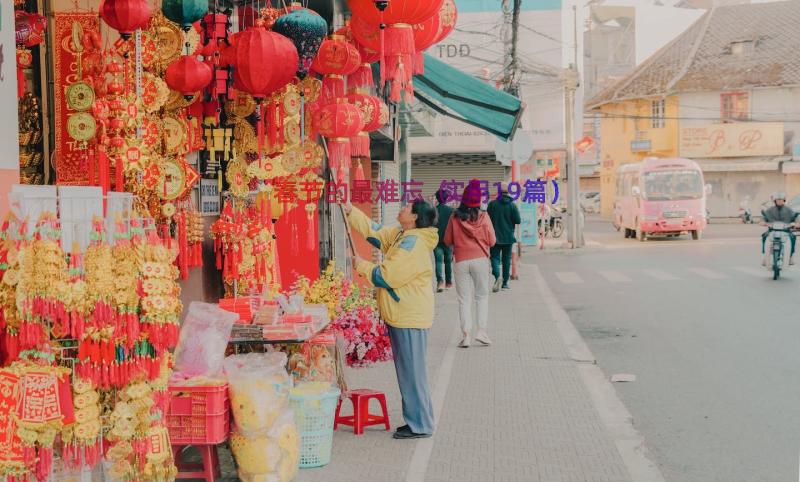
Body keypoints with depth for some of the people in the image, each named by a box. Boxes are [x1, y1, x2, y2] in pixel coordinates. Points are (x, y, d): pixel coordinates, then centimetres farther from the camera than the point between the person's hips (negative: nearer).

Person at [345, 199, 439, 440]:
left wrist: (362, 266, -7)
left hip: (410, 319, -10)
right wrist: (350, 211, 15)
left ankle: (420, 425, 5)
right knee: (407, 372, 15)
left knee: (412, 372, -3)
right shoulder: (399, 235, 11)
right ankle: (415, 420, 23)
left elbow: (387, 276, -21)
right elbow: (373, 231, 21)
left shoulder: (414, 243, -19)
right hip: (400, 317, 10)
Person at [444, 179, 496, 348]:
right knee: (482, 296, 11)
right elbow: (492, 241, -1)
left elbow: (448, 241, 5)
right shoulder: (483, 216, -4)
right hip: (480, 260, -1)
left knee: (464, 298, 5)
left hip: (461, 261, 1)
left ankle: (466, 334, 0)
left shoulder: (455, 217, -2)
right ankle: (481, 330, 1)